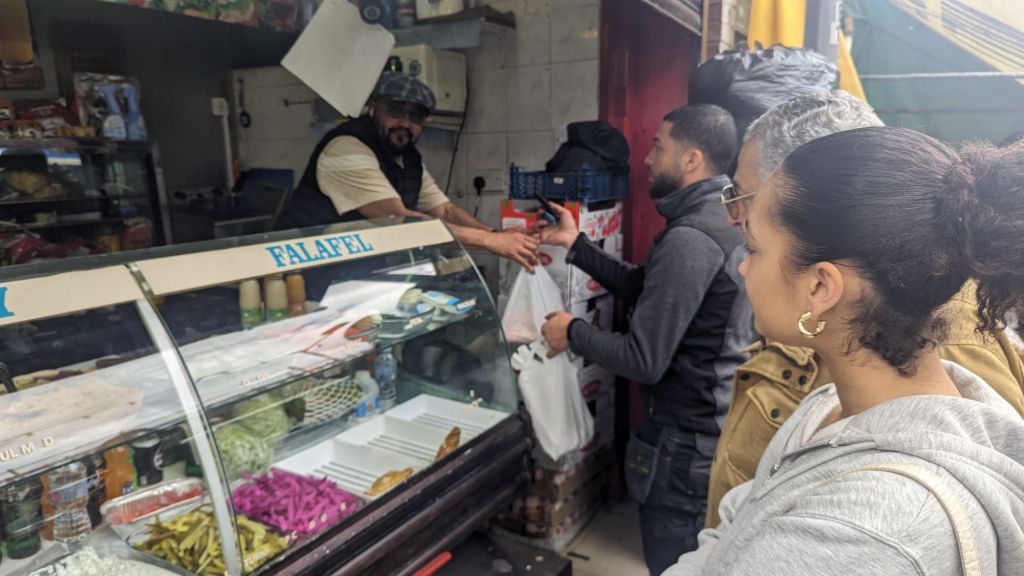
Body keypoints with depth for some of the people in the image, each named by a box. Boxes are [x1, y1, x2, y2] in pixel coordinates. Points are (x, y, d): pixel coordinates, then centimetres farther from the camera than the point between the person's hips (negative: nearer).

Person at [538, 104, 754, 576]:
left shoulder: (688, 239, -26)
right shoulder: (721, 218, 6)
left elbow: (644, 361, -26)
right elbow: (647, 291, 12)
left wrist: (573, 333, -10)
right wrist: (575, 245, 8)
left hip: (686, 441, -10)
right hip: (718, 426, 10)